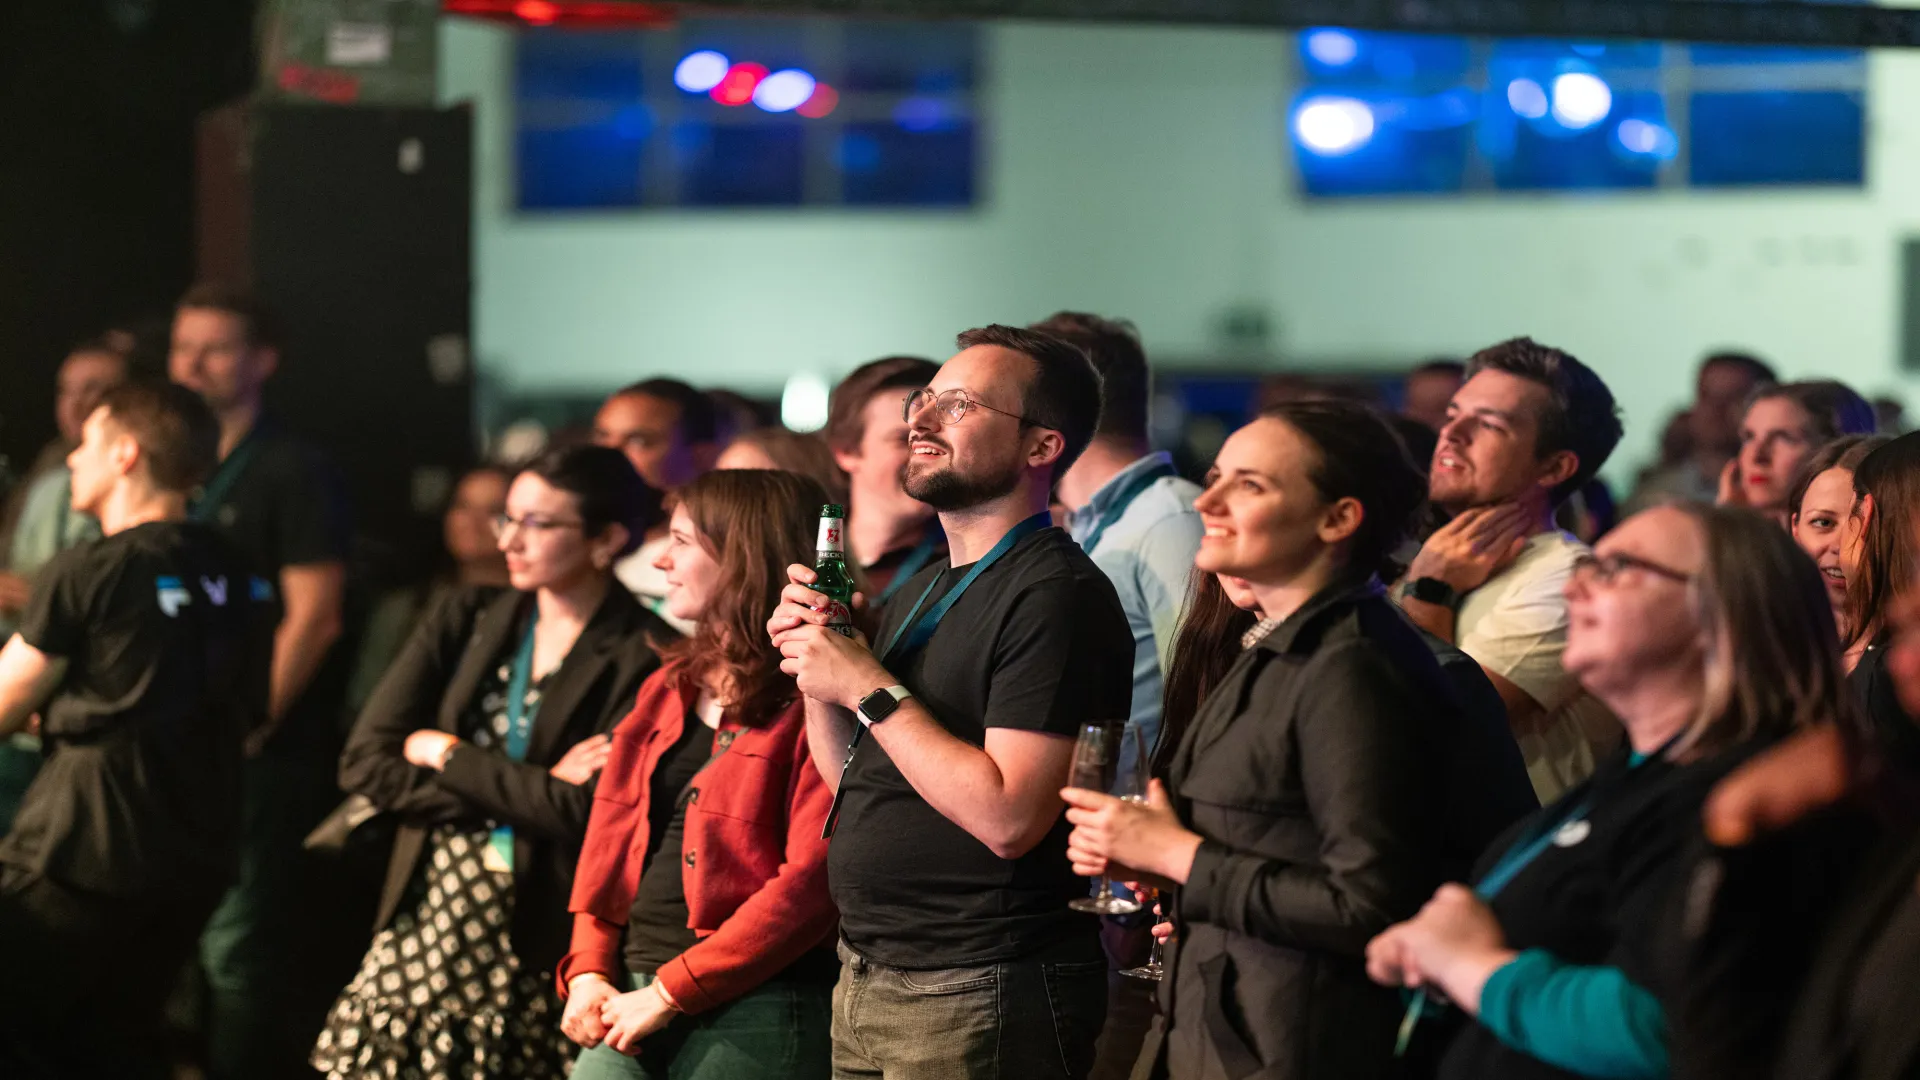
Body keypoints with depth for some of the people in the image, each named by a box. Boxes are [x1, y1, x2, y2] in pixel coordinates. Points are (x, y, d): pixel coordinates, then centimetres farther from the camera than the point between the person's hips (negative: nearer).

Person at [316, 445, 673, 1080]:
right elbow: (365, 763, 1)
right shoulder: (466, 619, 9)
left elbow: (587, 810, -17)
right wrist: (527, 790, -10)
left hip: (543, 949, -4)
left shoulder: (641, 659, -6)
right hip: (425, 926, 4)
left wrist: (445, 755, -5)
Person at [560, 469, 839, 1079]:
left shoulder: (812, 701, -7)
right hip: (628, 1006, 7)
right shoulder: (668, 689, 18)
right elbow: (607, 842, 18)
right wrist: (589, 972, 1)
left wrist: (672, 992, -15)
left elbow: (811, 880, -15)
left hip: (746, 1013, -7)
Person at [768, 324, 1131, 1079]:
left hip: (976, 1000, -9)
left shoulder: (1056, 594, -15)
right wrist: (815, 670, 1)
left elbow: (1008, 817, -24)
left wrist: (868, 688, -18)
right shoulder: (923, 592, 14)